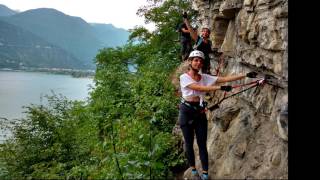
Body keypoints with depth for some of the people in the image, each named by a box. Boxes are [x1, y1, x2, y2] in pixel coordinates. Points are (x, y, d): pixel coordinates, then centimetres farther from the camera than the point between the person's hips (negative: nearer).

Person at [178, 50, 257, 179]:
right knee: (189, 143, 6)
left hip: (199, 112, 3)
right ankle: (193, 168, 23)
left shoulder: (205, 77, 3)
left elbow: (225, 79, -4)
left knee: (202, 143, 2)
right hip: (186, 111, -3)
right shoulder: (184, 77, -10)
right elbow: (199, 88, -24)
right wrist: (220, 88, -31)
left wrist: (246, 75, -12)